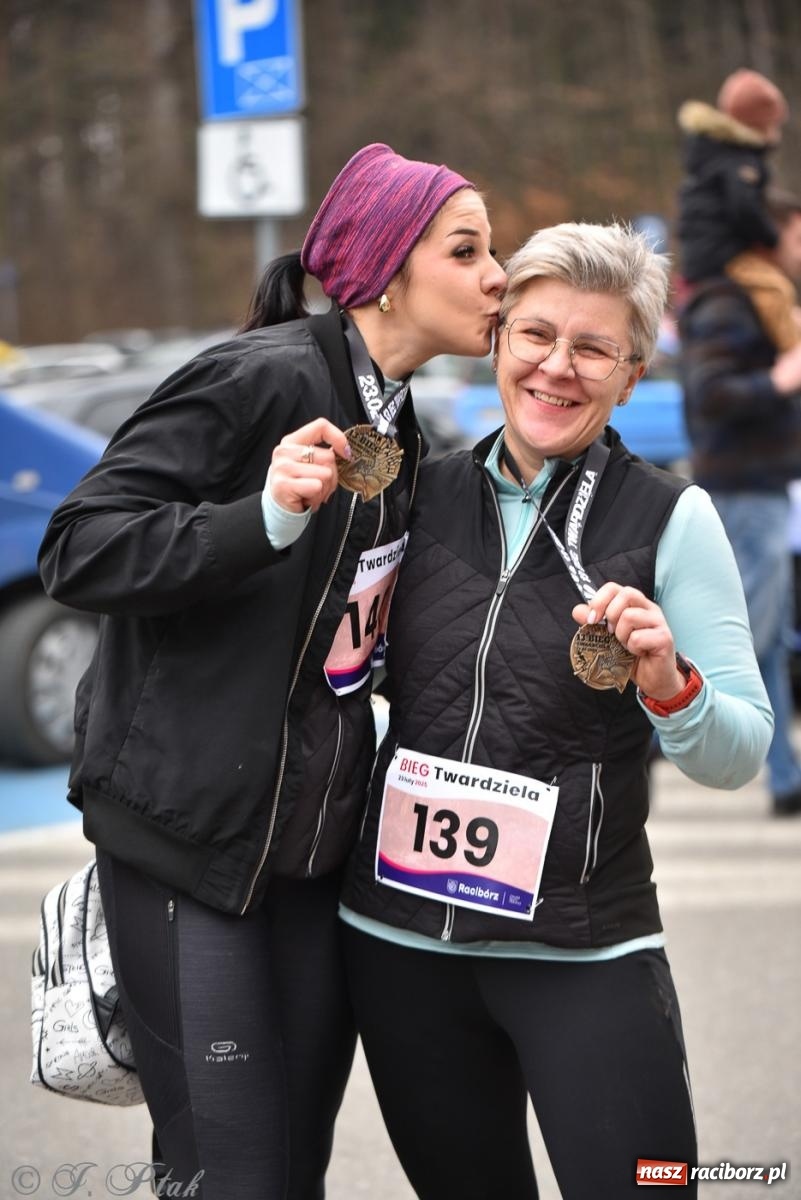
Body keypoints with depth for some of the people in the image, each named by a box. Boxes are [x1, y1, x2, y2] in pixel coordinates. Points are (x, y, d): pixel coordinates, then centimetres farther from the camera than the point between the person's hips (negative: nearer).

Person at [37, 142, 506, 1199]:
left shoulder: (396, 419, 14)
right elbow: (79, 555, -19)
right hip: (189, 835, -8)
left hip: (317, 844, 8)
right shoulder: (265, 377, -12)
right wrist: (267, 517, -30)